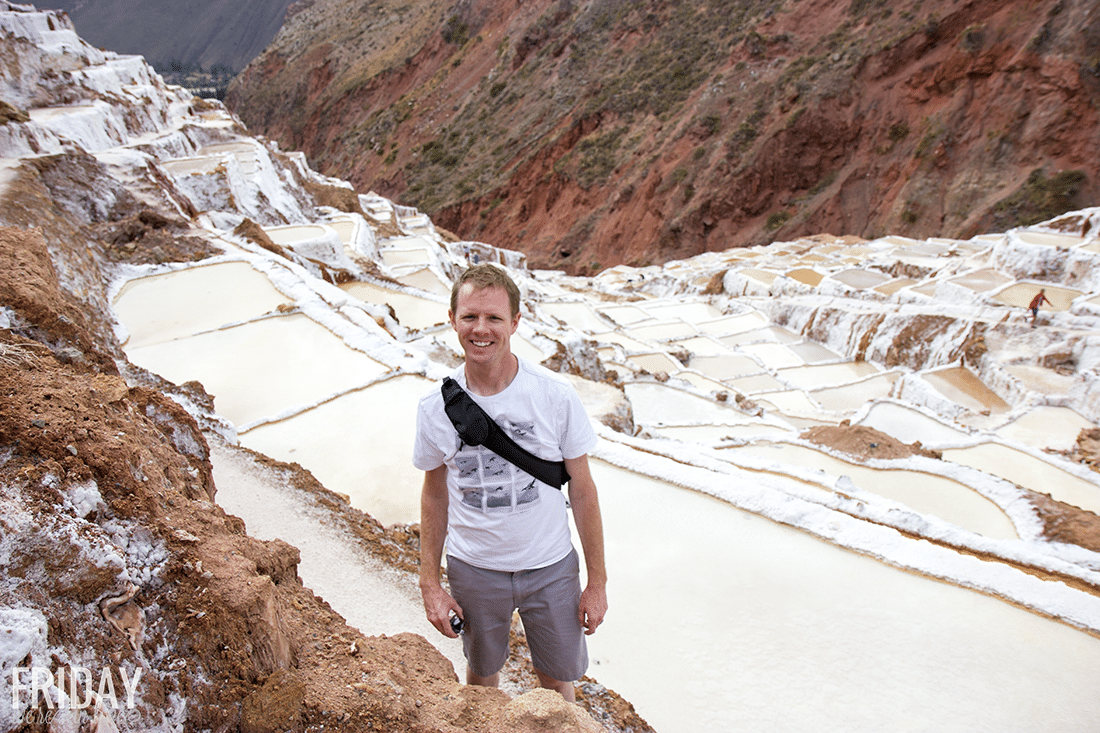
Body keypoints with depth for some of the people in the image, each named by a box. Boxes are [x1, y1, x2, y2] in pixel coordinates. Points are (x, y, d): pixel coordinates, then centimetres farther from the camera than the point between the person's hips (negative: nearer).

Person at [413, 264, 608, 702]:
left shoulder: (556, 396, -16)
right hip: (473, 568, 1)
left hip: (550, 567, -1)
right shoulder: (435, 407, -11)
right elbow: (435, 495, 2)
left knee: (557, 681, 17)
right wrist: (429, 584, 3)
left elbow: (582, 490, -7)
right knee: (482, 677, 22)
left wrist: (597, 581, -3)